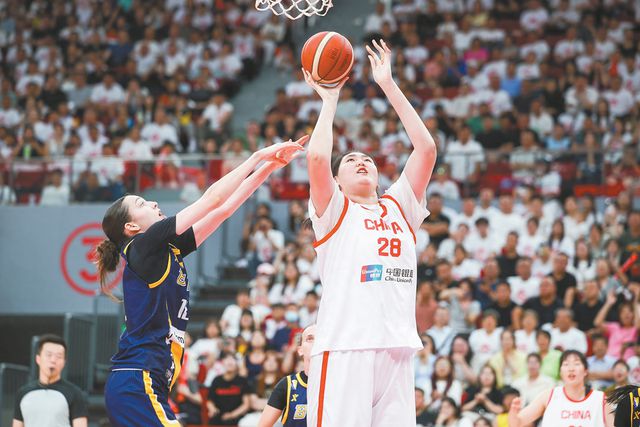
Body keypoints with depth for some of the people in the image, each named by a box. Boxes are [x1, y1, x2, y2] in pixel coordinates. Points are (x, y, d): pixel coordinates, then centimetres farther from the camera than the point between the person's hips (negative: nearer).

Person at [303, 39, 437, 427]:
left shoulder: (399, 207, 21)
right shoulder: (334, 211, 10)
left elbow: (426, 148, 13)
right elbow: (317, 156, -8)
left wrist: (389, 86, 15)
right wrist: (330, 99, 8)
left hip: (398, 349, 4)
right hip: (344, 349, -4)